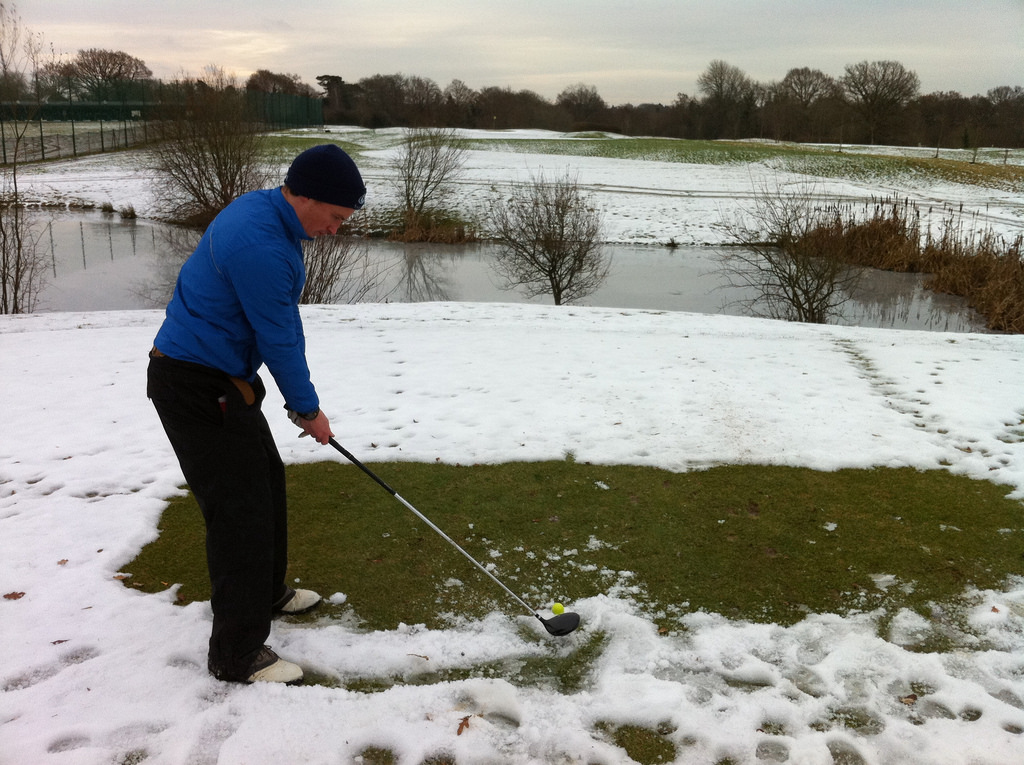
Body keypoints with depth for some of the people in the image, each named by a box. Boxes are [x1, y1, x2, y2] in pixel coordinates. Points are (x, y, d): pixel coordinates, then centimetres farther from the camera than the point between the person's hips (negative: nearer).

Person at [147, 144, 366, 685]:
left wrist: (300, 397, 10)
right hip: (195, 389, -11)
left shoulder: (265, 211, 6)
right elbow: (280, 340, -19)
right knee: (240, 508, -7)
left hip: (222, 378, 11)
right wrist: (307, 409, -5)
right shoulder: (260, 246, -27)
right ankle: (237, 653, 3)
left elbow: (283, 322, 11)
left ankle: (265, 591, 39)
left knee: (266, 477, 20)